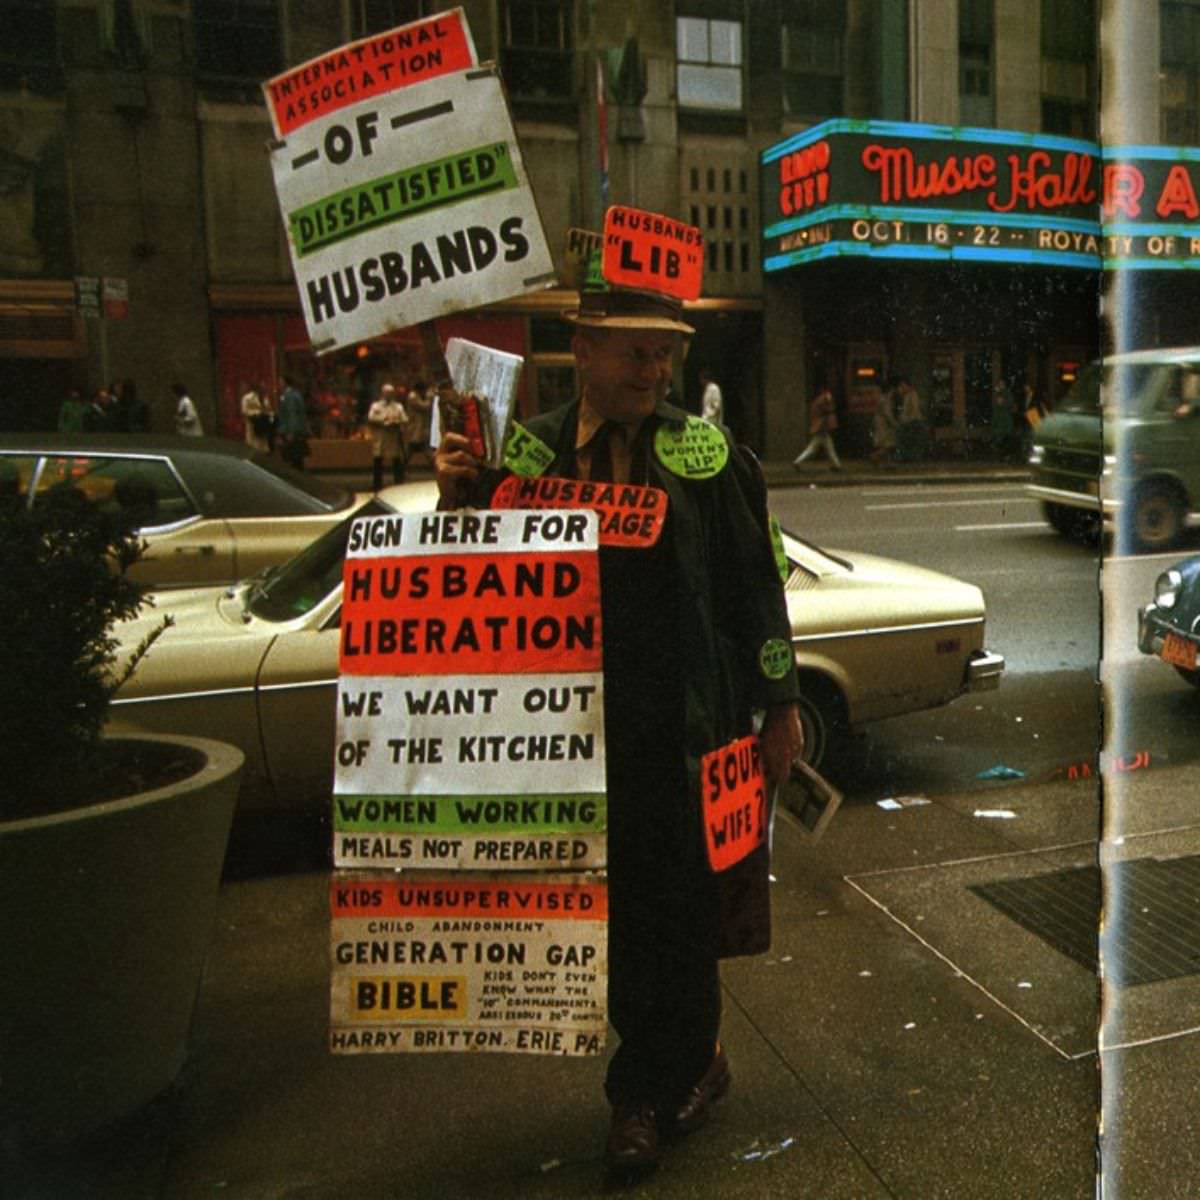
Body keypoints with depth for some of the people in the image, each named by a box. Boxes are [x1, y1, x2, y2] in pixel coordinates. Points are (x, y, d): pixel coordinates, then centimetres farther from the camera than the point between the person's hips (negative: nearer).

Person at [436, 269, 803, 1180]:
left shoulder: (706, 451, 0)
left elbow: (755, 583, 2)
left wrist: (780, 704, 2)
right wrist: (461, 498, -9)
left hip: (690, 732, -2)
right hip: (579, 733, 2)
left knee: (681, 917, 7)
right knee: (617, 922, 15)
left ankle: (647, 1092, 29)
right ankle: (694, 1061, 39)